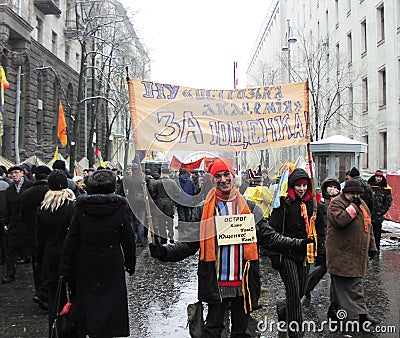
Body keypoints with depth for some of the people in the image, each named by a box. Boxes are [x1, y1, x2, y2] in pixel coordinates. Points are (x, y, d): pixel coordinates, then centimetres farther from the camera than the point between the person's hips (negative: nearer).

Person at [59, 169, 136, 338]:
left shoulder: (80, 208, -6)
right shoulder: (120, 208, -10)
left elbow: (70, 240, -3)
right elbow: (129, 240, -4)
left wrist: (66, 269, 4)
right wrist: (130, 263, 9)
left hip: (85, 267, 2)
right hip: (112, 267, -2)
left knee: (89, 303, 16)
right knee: (110, 304, 9)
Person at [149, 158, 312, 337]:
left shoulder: (250, 208, 5)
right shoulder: (205, 210, 1)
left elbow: (269, 237, 4)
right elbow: (189, 243, -2)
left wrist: (299, 244, -7)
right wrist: (164, 252, -18)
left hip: (244, 283, 2)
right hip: (216, 283, -1)